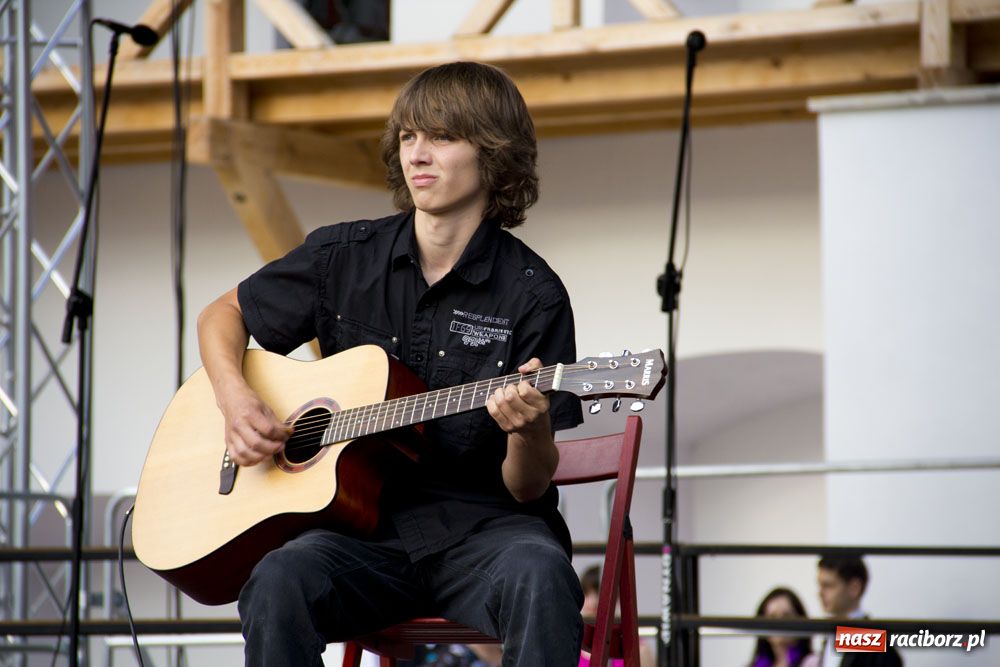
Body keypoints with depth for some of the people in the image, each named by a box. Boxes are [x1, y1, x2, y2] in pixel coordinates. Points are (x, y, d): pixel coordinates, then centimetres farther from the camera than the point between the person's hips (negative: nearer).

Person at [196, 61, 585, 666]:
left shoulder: (531, 293, -2)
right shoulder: (343, 257, 7)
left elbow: (528, 488, -1)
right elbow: (223, 315, 22)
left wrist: (529, 431, -25)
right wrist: (235, 399, 2)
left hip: (479, 527, -2)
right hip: (364, 530, 2)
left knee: (540, 575, -37)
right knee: (278, 581, -32)